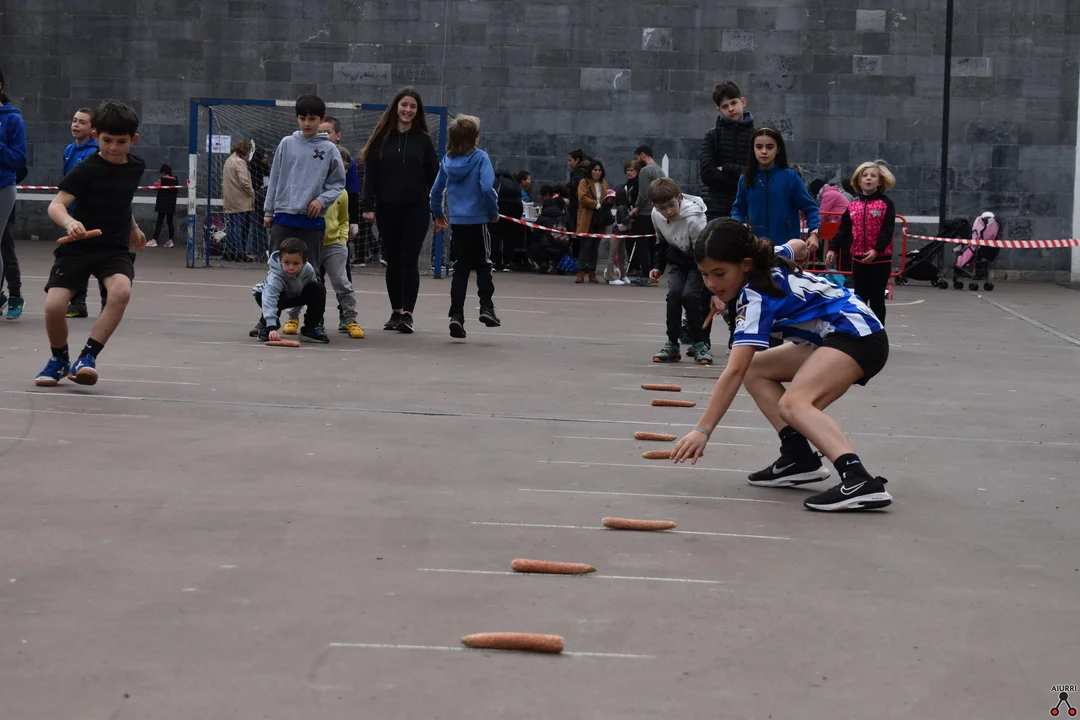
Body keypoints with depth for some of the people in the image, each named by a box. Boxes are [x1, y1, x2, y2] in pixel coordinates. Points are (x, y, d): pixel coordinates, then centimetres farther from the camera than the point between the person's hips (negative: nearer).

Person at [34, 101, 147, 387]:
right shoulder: (86, 170, -12)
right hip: (77, 248, -3)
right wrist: (69, 222, -40)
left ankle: (88, 357, -19)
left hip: (115, 249, 3)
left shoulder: (136, 167, 5)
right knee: (54, 304, -16)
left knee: (121, 290, -29)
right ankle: (59, 359, 16)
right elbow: (56, 205, -21)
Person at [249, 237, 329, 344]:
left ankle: (311, 328, -6)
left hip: (296, 295, 5)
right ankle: (264, 325, -10)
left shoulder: (309, 270, -28)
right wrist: (271, 327, -66)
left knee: (319, 289, -19)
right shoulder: (275, 277, -44)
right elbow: (270, 298, -55)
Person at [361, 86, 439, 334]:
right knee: (392, 261, 8)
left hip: (416, 209, -1)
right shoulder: (382, 137, 2)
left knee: (409, 260, -5)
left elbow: (433, 176, 5)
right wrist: (368, 206, -5)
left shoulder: (423, 139, 3)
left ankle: (407, 314, -4)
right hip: (387, 208, 1)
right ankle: (395, 312, 16)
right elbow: (370, 172, 2)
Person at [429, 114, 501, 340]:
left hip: (456, 222, 4)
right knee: (483, 266, 12)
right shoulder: (480, 157, -10)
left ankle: (456, 315, 3)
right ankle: (486, 307, 1)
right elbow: (487, 188, -20)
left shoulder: (447, 160, 5)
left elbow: (436, 191, 10)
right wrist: (494, 213, -5)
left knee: (461, 268, 10)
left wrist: (438, 215, 27)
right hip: (477, 220, -4)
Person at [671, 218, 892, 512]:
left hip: (858, 336, -11)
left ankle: (859, 481, -48)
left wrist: (703, 430, -33)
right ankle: (799, 457, -1)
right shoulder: (767, 259, 2)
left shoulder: (757, 297, -21)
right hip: (833, 335, 11)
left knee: (793, 404, -31)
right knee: (754, 371, 10)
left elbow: (733, 371, -29)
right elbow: (796, 246, 26)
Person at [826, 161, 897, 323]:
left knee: (877, 299, 5)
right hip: (859, 259, 3)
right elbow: (843, 231, 6)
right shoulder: (853, 206, 5)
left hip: (880, 259, -3)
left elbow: (888, 231, -13)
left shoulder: (886, 204, -6)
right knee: (859, 298, 9)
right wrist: (833, 250, -5)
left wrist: (876, 250, -25)